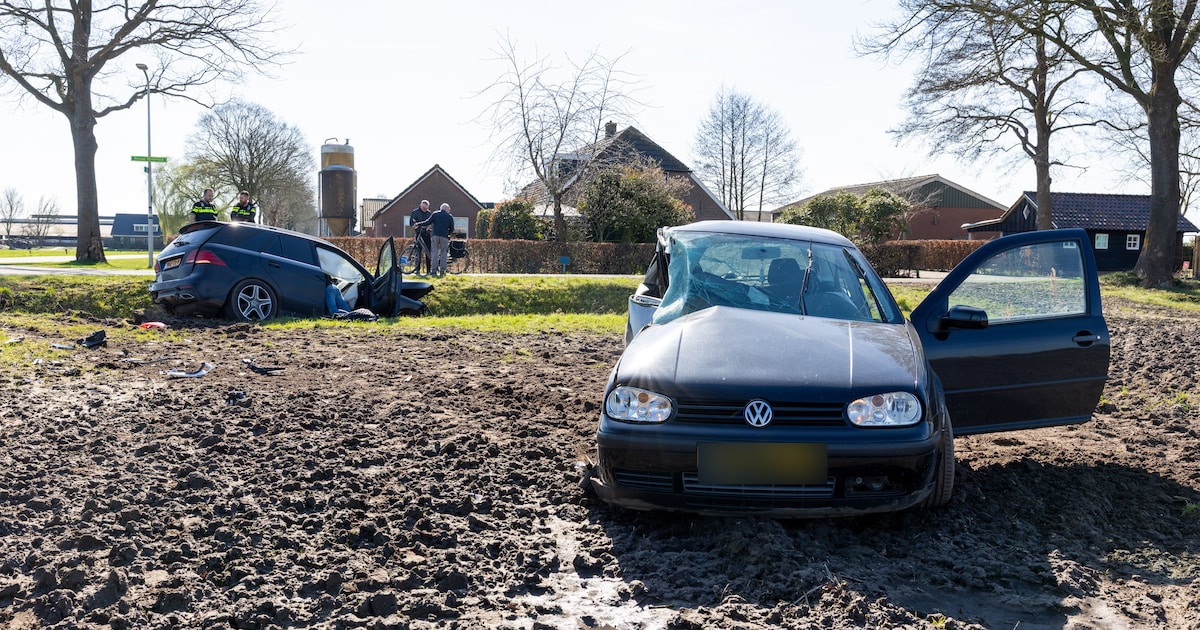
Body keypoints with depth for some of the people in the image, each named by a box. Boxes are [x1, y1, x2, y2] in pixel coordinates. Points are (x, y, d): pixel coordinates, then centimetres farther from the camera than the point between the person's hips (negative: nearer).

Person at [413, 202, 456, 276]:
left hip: (435, 235, 1)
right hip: (444, 236, -1)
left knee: (435, 252, 3)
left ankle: (434, 270, -6)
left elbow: (428, 222, 2)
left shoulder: (435, 214, 10)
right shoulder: (450, 216, 9)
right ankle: (442, 271, 1)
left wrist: (419, 224, 14)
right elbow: (452, 229, 9)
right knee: (443, 253, 6)